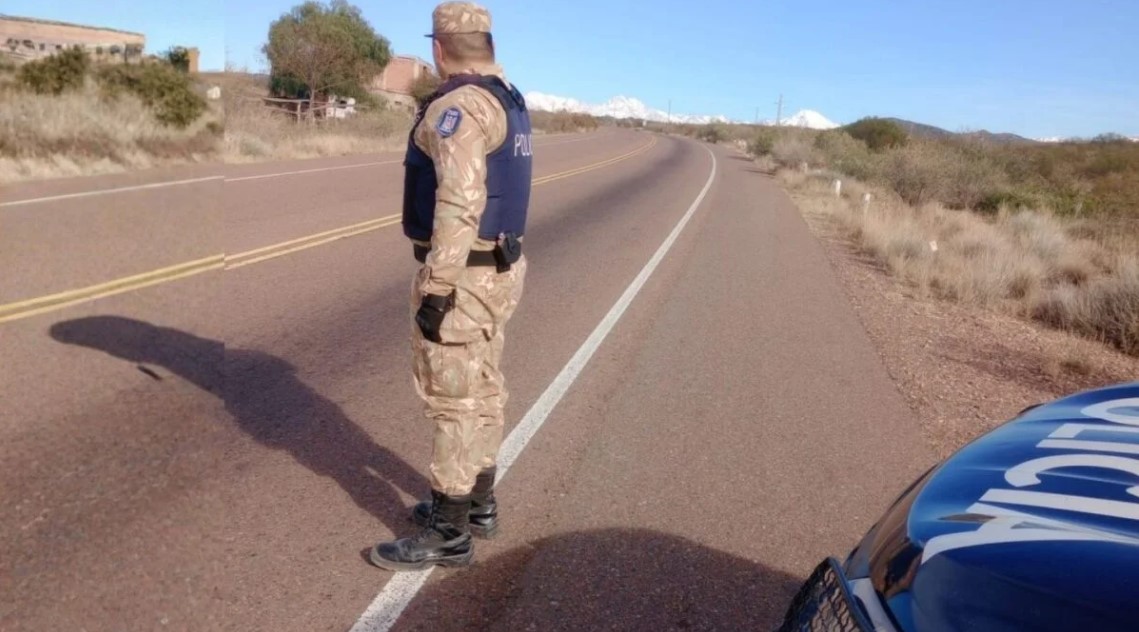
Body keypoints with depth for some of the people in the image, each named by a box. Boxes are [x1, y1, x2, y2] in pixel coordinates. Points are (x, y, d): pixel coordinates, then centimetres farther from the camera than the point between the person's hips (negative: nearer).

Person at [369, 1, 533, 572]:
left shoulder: (458, 107, -18)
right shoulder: (507, 103, 13)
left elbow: (459, 204, -26)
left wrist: (436, 289, -25)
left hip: (463, 274, -10)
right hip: (496, 265, 10)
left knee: (452, 401, -2)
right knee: (480, 392, 17)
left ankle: (449, 533, 9)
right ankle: (477, 502, 31)